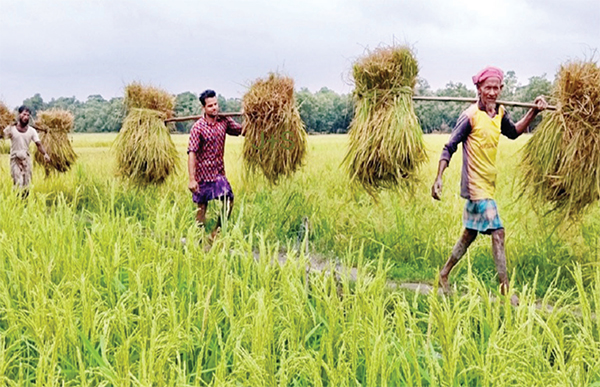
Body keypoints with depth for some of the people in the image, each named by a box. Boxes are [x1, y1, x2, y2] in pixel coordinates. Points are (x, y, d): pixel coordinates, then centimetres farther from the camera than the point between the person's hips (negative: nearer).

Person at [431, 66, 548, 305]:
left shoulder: (500, 113, 6)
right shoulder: (470, 116, -15)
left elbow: (513, 132, 26)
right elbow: (449, 147, -14)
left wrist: (534, 111, 14)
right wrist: (438, 178, -21)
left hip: (488, 185, 8)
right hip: (475, 185, -8)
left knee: (470, 234, 17)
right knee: (497, 233, -11)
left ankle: (444, 275, 31)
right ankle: (505, 290, -7)